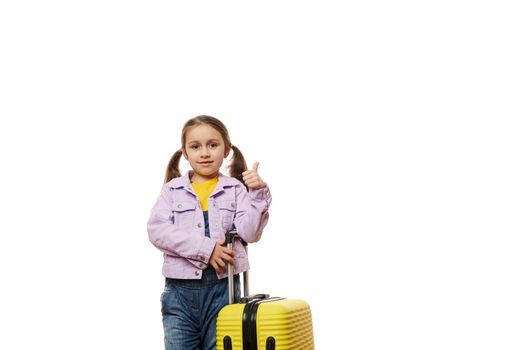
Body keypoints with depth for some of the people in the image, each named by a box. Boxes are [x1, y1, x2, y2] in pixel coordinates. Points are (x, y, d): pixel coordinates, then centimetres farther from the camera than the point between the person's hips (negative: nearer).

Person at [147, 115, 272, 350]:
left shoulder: (236, 189, 5)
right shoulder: (173, 190, 7)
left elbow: (249, 233, -4)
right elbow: (157, 231, -7)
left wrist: (257, 194, -15)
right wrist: (206, 249, -16)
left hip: (223, 287, 0)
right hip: (180, 288, 1)